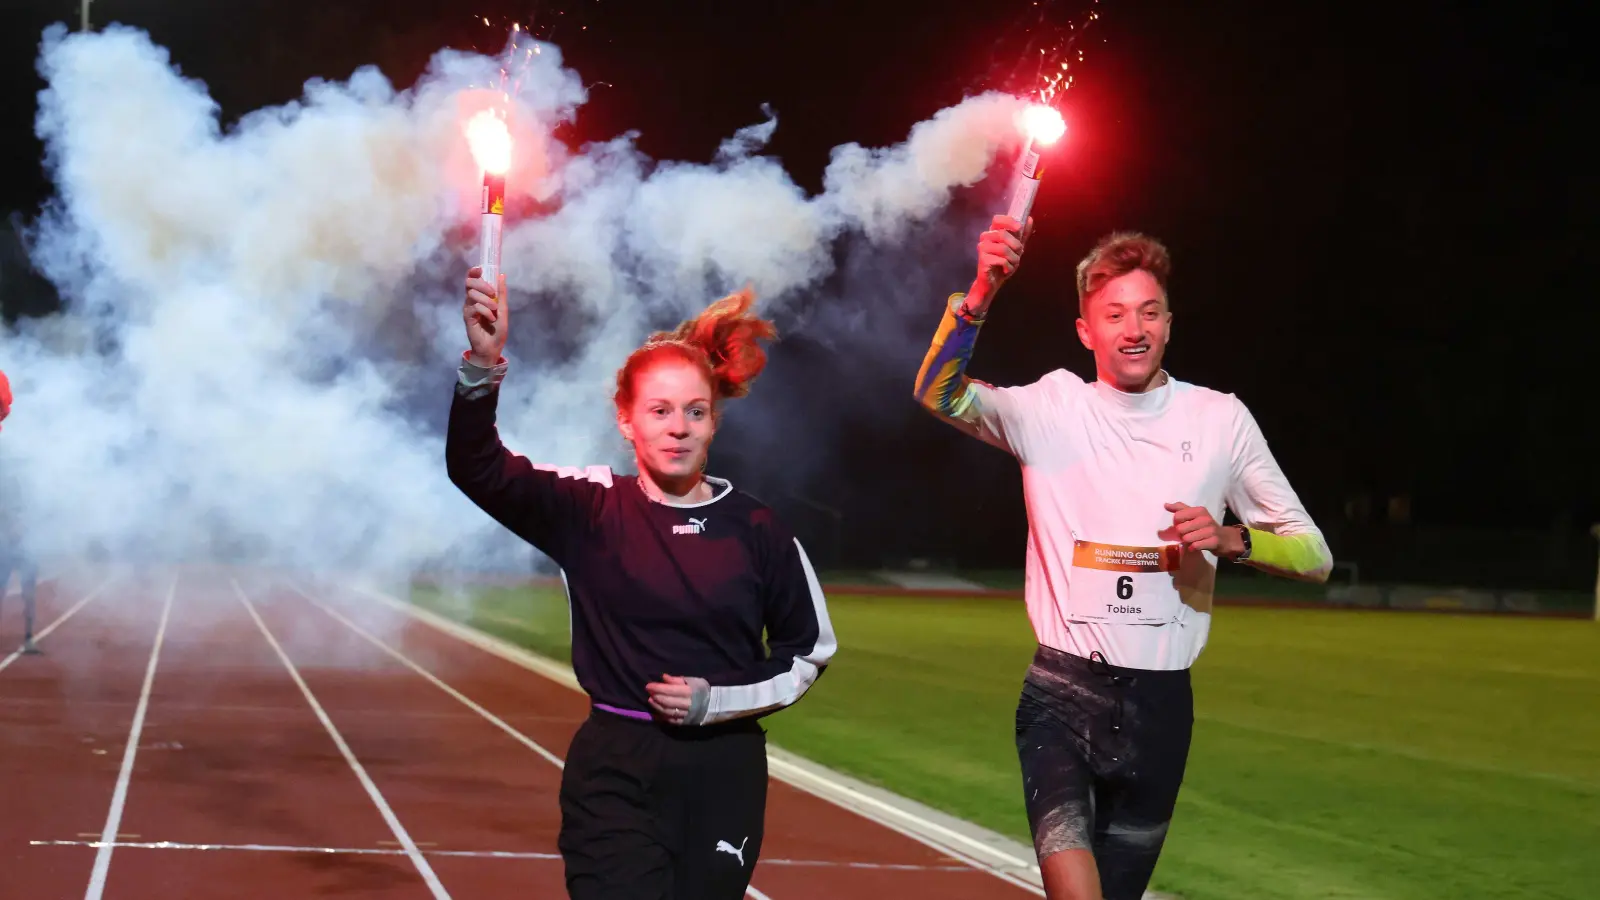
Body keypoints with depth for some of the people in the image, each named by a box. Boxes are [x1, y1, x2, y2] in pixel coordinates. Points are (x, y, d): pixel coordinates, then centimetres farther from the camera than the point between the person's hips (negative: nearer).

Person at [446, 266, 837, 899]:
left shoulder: (756, 530, -1)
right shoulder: (590, 510, -3)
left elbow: (809, 651, 9)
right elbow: (476, 467, -17)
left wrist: (716, 701, -6)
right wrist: (483, 366, -35)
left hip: (724, 775, 2)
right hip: (615, 774, -1)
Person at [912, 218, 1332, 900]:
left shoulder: (1220, 419, 4)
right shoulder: (1053, 408, 0)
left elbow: (1315, 556, 7)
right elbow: (939, 394, -19)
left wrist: (1232, 539, -14)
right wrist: (982, 289, -35)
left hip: (1163, 703, 2)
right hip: (1062, 693, -2)